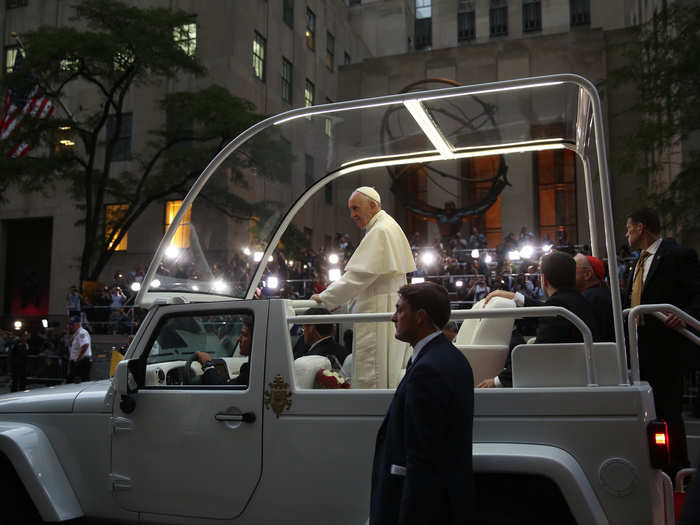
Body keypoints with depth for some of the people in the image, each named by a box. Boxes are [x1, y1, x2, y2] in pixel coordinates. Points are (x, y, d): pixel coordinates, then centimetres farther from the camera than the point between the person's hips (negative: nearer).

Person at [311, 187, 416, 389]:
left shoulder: (380, 232, -14)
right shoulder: (390, 227, 19)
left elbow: (359, 275, -19)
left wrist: (324, 298, -12)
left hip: (379, 312, -11)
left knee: (371, 380, -8)